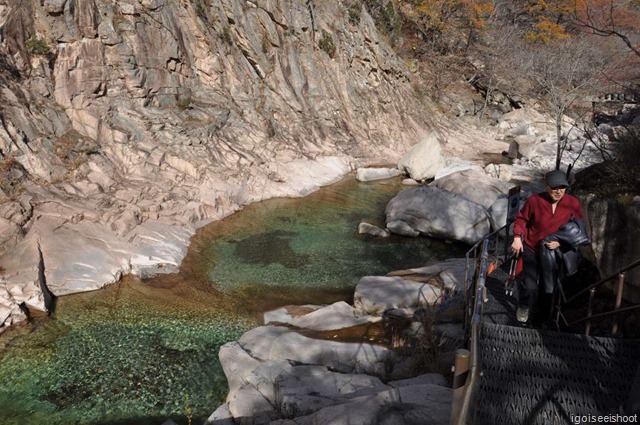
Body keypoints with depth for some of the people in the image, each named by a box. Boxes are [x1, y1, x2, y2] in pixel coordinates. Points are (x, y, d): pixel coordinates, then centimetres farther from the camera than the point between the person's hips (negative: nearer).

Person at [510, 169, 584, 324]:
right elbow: (521, 219, -5)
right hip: (531, 248, -2)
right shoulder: (534, 200, -20)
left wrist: (560, 242, -19)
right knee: (529, 286, -5)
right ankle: (524, 307, 26)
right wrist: (517, 237, -17)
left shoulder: (573, 204, -15)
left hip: (555, 251, 2)